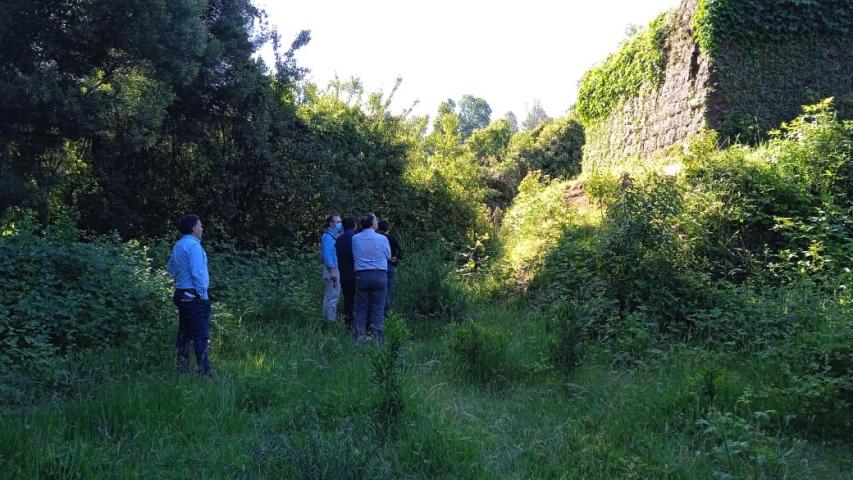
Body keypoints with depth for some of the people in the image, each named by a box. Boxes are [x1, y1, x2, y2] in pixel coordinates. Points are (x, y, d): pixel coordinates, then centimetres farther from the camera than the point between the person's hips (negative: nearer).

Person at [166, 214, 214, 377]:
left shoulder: (178, 245, 14)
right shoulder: (193, 245, -15)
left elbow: (170, 266, 28)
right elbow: (197, 273, -20)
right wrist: (203, 295, -16)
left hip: (181, 294, 10)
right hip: (194, 295, -10)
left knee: (185, 333, 13)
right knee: (201, 335, -9)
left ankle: (183, 369, 17)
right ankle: (205, 371, -11)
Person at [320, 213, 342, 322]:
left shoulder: (334, 235, 17)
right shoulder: (328, 236, -13)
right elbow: (327, 254, -19)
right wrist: (332, 270, -22)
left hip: (335, 269, 10)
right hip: (332, 269, -10)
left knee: (330, 295, 15)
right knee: (333, 296, -10)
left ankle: (328, 318, 23)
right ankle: (331, 319, -8)